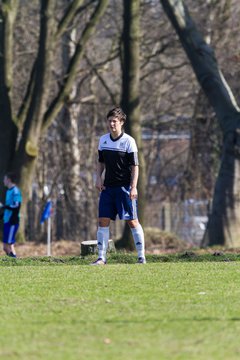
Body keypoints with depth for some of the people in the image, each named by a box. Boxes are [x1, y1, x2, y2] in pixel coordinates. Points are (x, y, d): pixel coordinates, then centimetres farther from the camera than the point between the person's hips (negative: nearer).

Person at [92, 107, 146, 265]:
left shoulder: (128, 141, -7)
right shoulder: (103, 140, 9)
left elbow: (135, 166, -9)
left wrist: (133, 187, -17)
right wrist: (98, 178, 3)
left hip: (125, 187, -5)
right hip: (108, 186, 5)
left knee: (132, 221, -4)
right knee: (103, 221, -1)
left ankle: (141, 256, 3)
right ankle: (101, 257, 1)